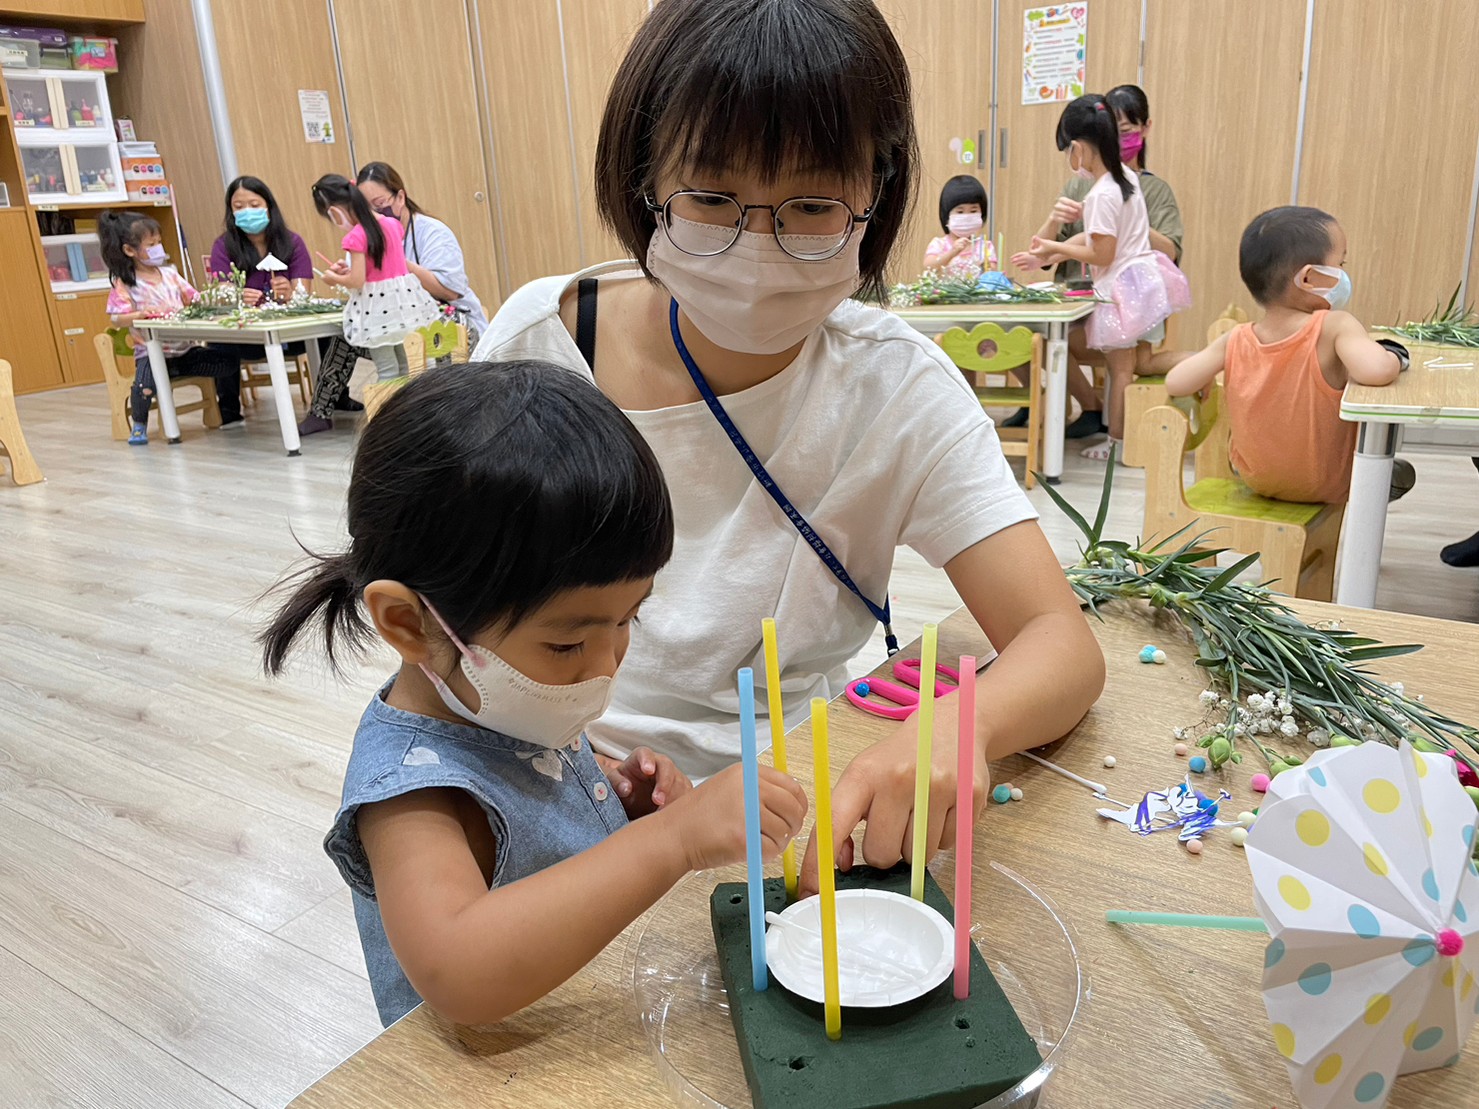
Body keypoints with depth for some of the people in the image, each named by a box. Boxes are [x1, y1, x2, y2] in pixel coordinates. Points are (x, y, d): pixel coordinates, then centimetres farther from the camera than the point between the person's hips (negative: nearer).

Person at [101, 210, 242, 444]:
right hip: (152, 352, -5)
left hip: (186, 349, 5)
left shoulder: (169, 273, 11)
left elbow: (195, 300, 14)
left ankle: (229, 415, 11)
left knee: (229, 360, -8)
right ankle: (139, 426, -2)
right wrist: (141, 314, -31)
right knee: (145, 382, -34)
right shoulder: (124, 284, -3)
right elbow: (117, 319, -13)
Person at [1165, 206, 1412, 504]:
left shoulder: (1235, 340, -16)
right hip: (1326, 487, -4)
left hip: (1254, 478, 4)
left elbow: (1175, 383, -17)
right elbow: (1376, 370, -43)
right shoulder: (1335, 327, -27)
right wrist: (1393, 360, -20)